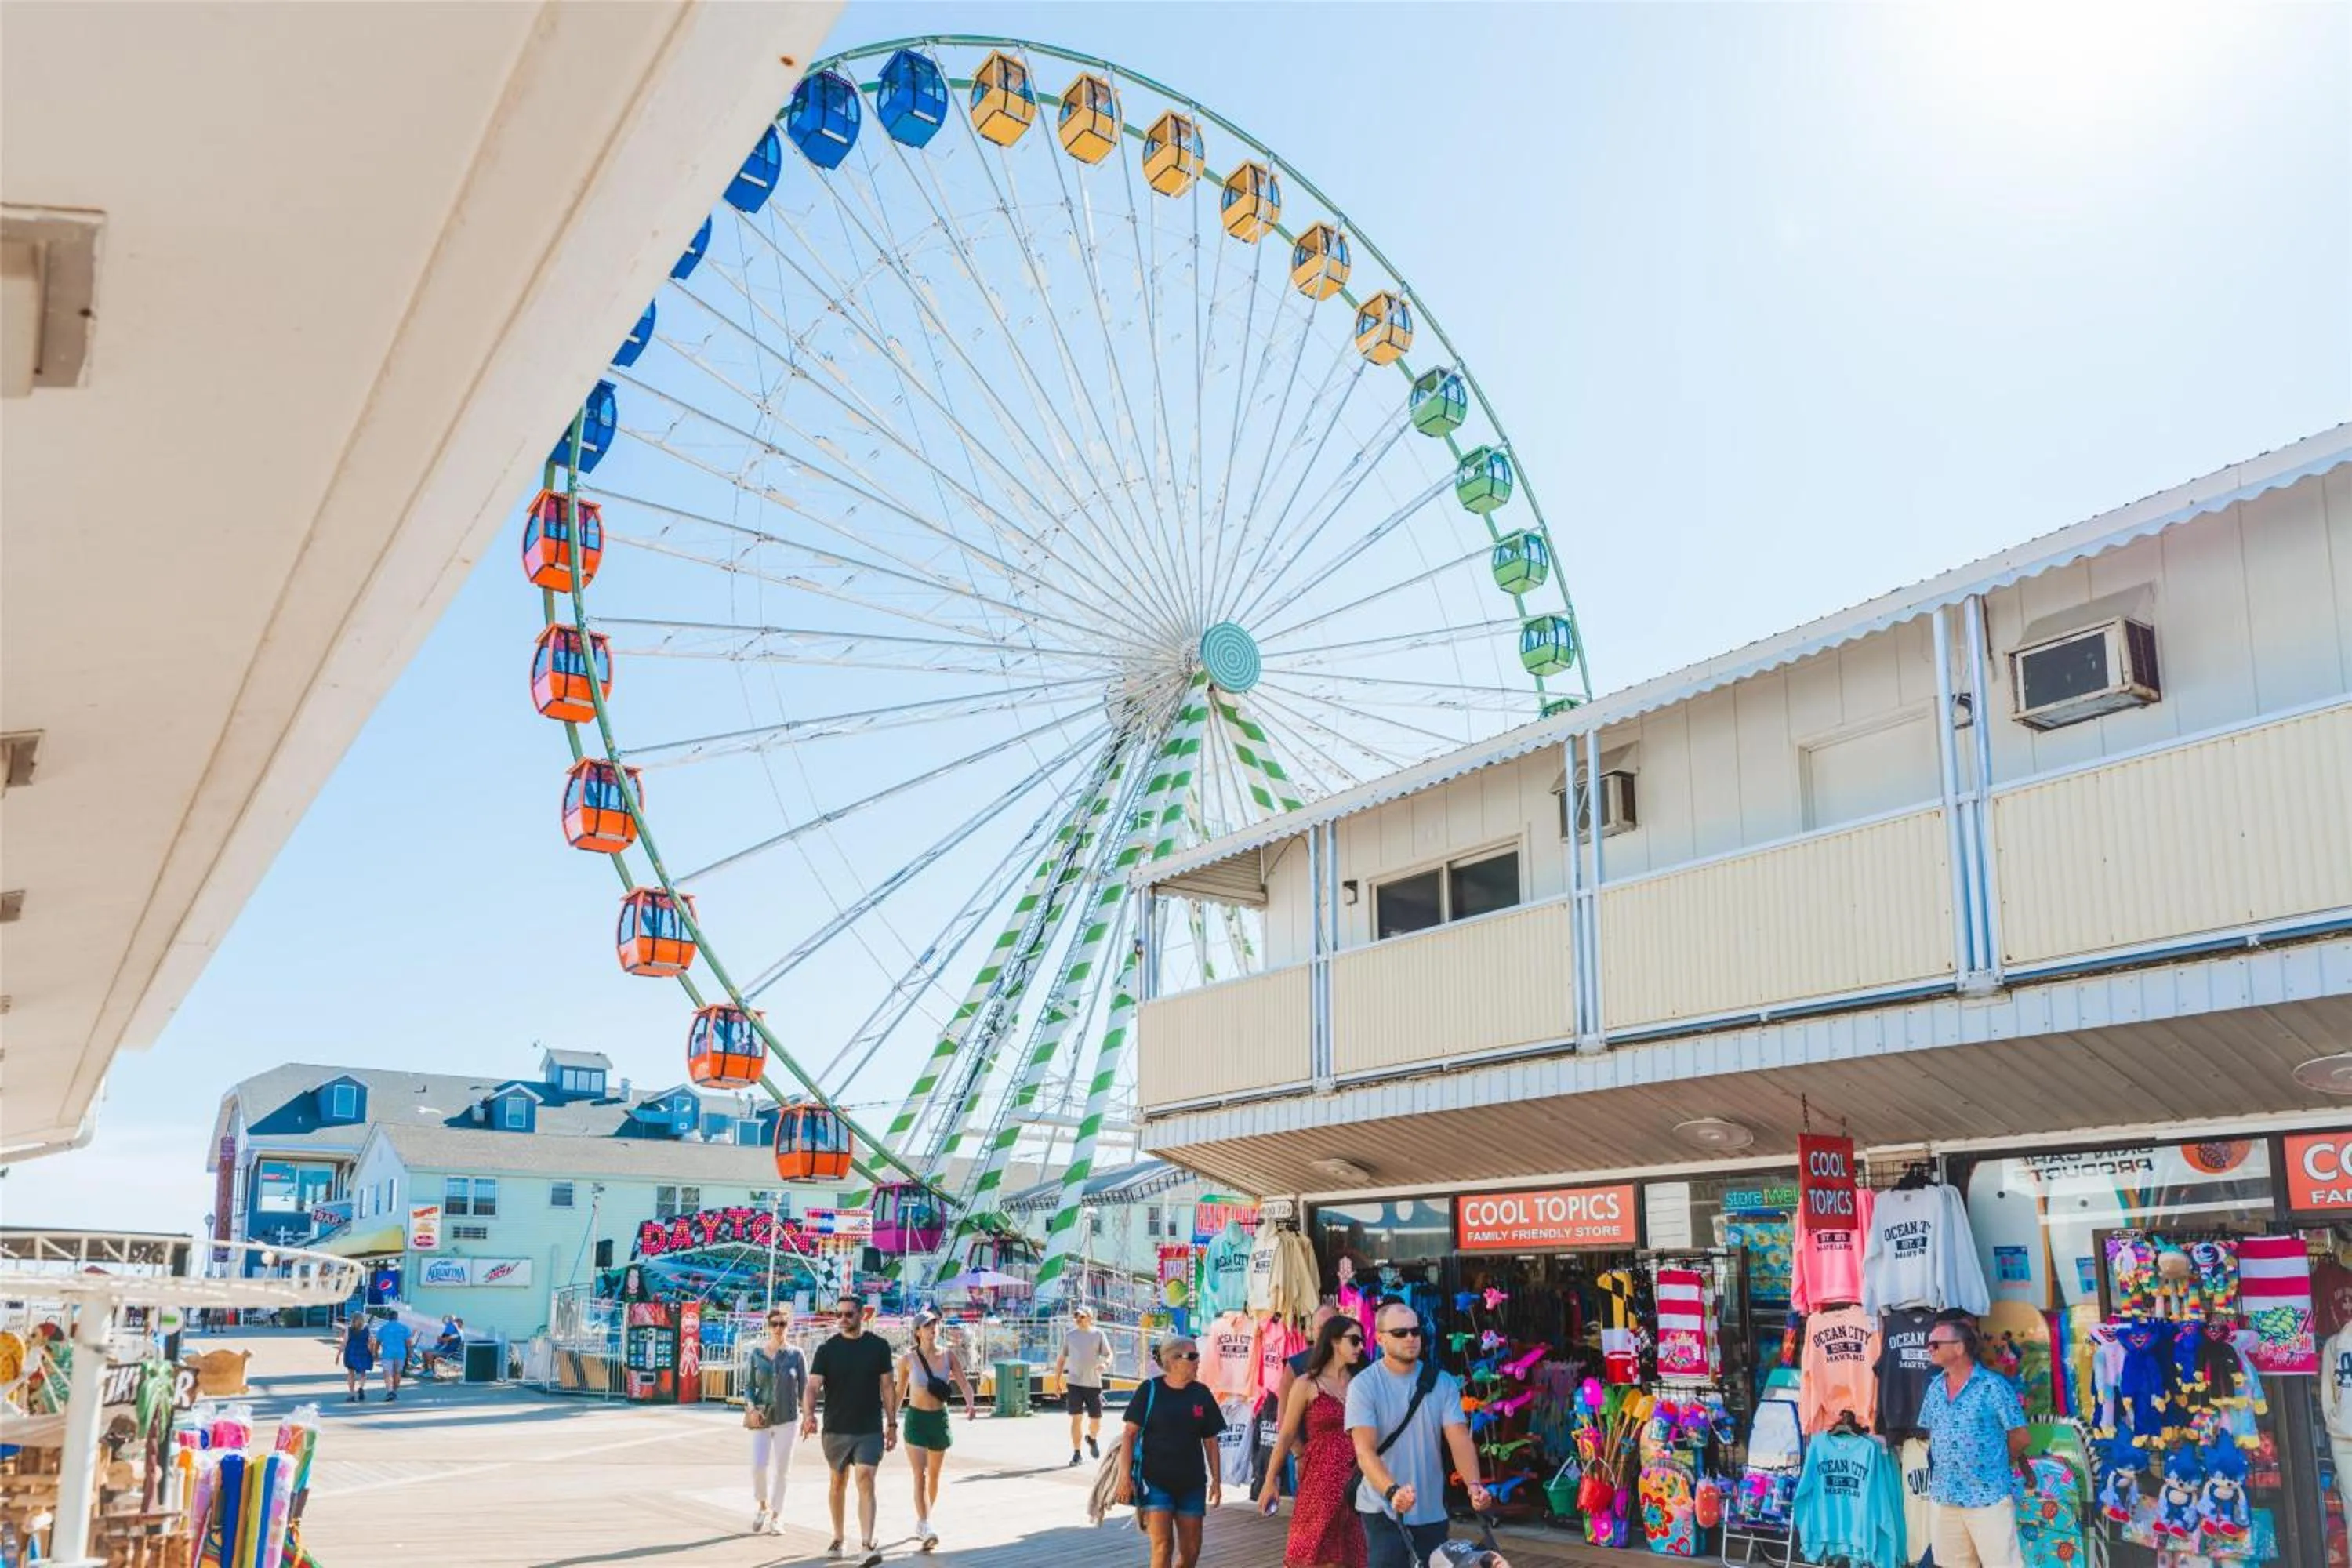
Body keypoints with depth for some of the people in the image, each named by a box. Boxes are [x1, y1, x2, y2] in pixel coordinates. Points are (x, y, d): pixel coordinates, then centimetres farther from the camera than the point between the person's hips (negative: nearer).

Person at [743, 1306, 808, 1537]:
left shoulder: (796, 1356, 0)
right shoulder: (756, 1354, 2)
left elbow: (804, 1388, 4)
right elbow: (748, 1386, 5)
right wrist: (751, 1408, -12)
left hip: (787, 1419, 0)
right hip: (761, 1418, 0)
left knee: (780, 1470, 3)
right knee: (758, 1466, -10)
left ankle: (776, 1517, 16)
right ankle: (763, 1506, 17)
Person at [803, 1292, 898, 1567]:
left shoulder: (878, 1346, 1)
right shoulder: (828, 1349, -1)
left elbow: (887, 1386, 6)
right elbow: (814, 1385, -9)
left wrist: (892, 1424, 5)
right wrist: (809, 1413, -28)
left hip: (870, 1430, -1)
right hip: (836, 1429, 1)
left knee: (865, 1480, -15)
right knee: (838, 1483, 13)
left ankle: (867, 1543, -19)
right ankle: (838, 1539, 30)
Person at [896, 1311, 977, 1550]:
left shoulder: (949, 1357, -3)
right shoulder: (907, 1360, -7)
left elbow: (964, 1383, -10)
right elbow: (900, 1393, 5)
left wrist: (970, 1403, -29)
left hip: (940, 1419, 3)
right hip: (916, 1419, -3)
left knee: (934, 1476, 14)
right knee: (920, 1474, -15)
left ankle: (921, 1524, 33)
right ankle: (926, 1529, -21)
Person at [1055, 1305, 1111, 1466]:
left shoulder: (1098, 1334, 2)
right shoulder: (1070, 1335, 6)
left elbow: (1108, 1355, 2)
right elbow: (1061, 1358, 11)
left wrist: (1104, 1364, -21)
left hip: (1094, 1383, 0)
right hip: (1074, 1382, 0)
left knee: (1096, 1420, 5)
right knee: (1076, 1418, -6)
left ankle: (1092, 1438, 37)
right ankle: (1076, 1453, 5)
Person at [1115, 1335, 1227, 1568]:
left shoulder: (1202, 1393, 4)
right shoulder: (1149, 1391, -7)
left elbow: (1210, 1440, 10)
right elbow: (1130, 1434, -6)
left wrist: (1216, 1480, 8)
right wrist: (1125, 1476, -12)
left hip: (1191, 1482, 4)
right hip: (1155, 1479, -4)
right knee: (1162, 1546, -11)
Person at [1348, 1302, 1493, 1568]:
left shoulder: (1442, 1383, 1)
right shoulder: (1364, 1385, -9)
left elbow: (1459, 1439, -7)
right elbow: (1365, 1450, -18)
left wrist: (1473, 1484, -26)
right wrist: (1392, 1491, -35)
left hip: (1432, 1511, 4)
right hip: (1383, 1510, -4)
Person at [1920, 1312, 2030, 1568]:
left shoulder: (1993, 1386, -10)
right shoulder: (1935, 1388, 9)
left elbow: (2019, 1436, -5)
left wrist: (1991, 1464, 6)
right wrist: (1940, 1464, 9)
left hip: (1988, 1498, -6)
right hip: (1942, 1498, 6)